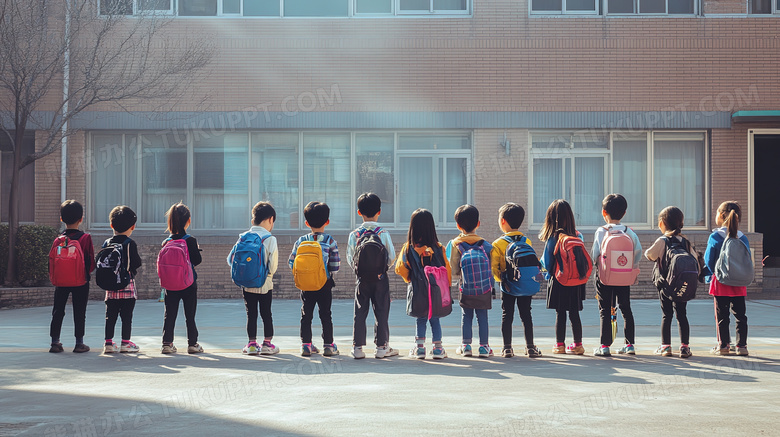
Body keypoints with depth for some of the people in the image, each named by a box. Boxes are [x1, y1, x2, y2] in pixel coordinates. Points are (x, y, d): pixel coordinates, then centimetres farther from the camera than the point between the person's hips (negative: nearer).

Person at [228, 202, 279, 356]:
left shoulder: (243, 237, 0)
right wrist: (268, 273, 8)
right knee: (266, 314, 8)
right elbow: (273, 265, -13)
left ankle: (252, 344, 13)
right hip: (265, 284, -3)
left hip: (247, 284, 3)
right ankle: (267, 344, 12)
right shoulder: (270, 239, -11)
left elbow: (231, 259, 2)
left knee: (251, 314, 10)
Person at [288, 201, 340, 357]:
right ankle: (328, 345, 10)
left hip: (305, 286, 2)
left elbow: (291, 261, 1)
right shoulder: (330, 241, -8)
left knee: (306, 315, 10)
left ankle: (306, 345, 12)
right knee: (326, 315, 6)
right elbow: (335, 266, -8)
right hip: (324, 285, -2)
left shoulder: (301, 241, -1)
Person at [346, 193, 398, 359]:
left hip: (361, 279, 1)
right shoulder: (383, 233, -8)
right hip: (380, 279, -1)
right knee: (381, 312, 6)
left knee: (360, 313, 7)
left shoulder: (354, 234, -5)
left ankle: (358, 347, 6)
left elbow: (350, 259, -3)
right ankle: (382, 347, 9)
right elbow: (392, 256, -5)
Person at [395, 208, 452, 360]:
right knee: (435, 319, 11)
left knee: (421, 320, 13)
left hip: (418, 292, 0)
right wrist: (446, 288, 10)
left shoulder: (408, 248, -9)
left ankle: (419, 347, 9)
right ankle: (437, 348, 10)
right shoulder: (438, 248, -9)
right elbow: (447, 270, -3)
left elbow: (400, 269, -4)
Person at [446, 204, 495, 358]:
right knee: (483, 317, 6)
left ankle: (465, 345, 9)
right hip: (485, 288, 1)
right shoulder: (485, 244, -1)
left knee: (466, 316, 9)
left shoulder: (455, 244, -4)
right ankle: (484, 346, 7)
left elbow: (453, 270, -4)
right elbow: (493, 269, 1)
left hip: (465, 288, -1)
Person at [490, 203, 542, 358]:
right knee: (526, 315, 9)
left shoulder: (498, 243, -8)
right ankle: (530, 347, 10)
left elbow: (494, 266, -11)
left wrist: (500, 279, 3)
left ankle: (507, 348, 4)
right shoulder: (527, 241, 1)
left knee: (507, 316, 4)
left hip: (507, 287, -2)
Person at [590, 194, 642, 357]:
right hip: (624, 276, 3)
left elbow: (594, 255, -11)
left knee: (605, 310, 1)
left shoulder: (601, 232, -9)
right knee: (626, 309, 11)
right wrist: (633, 270, 13)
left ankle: (605, 346, 0)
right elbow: (638, 252, 0)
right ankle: (629, 344, 12)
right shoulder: (629, 232, 0)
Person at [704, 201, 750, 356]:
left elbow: (708, 260, -6)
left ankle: (723, 345, 7)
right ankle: (741, 345, 9)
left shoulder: (715, 237, -9)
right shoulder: (743, 238, 1)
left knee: (721, 315, 5)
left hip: (720, 282, -3)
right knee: (740, 315, 8)